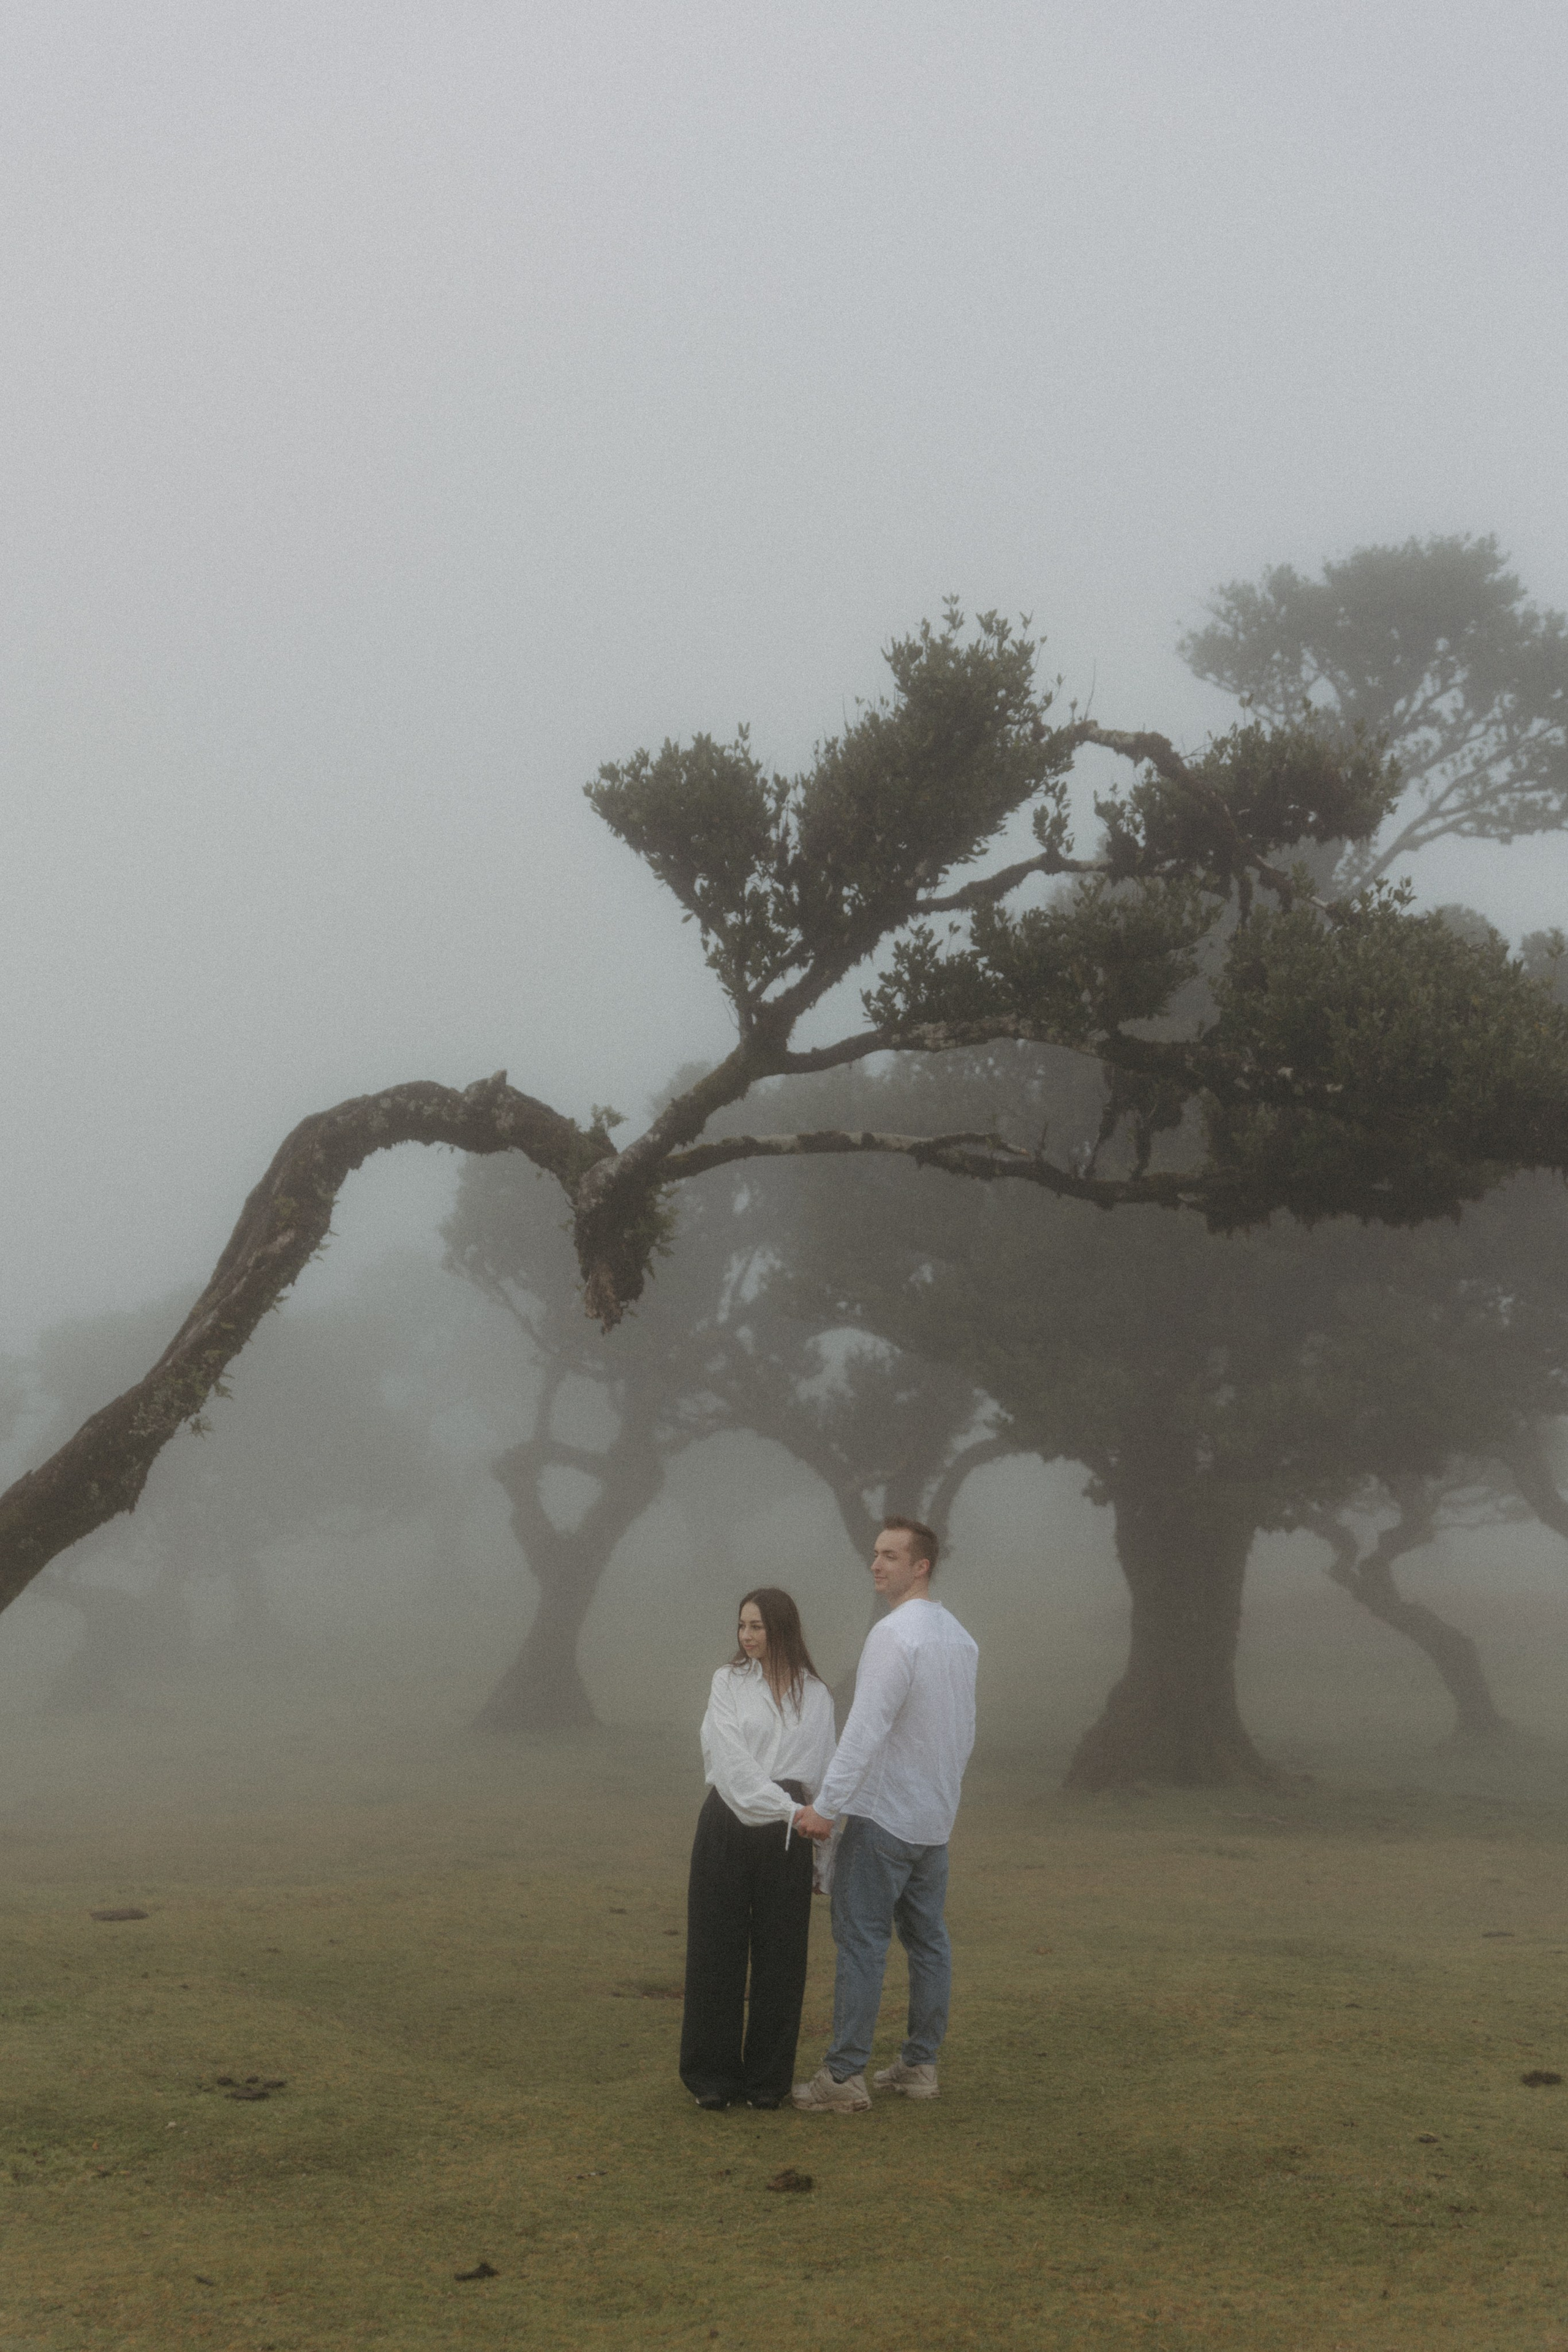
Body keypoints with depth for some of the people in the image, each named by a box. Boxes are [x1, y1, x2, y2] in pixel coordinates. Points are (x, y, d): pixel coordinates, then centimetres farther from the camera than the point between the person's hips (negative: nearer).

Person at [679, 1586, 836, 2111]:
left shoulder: (815, 1695, 9)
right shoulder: (728, 1682, 5)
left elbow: (824, 1772, 10)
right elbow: (733, 1760, -8)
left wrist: (824, 1856, 9)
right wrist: (787, 1808, -19)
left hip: (787, 1832, 1)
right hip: (728, 1825, -1)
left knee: (780, 1955, 3)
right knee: (717, 1949, 2)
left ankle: (767, 2078, 15)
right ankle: (712, 2076, 12)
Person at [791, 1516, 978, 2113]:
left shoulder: (895, 1634, -18)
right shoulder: (960, 1637, 10)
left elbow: (867, 1728, -24)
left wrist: (827, 1805, -24)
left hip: (883, 1816, -9)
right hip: (935, 1818, 9)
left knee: (861, 1940, -5)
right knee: (927, 1938, 11)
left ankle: (845, 2075, -4)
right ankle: (920, 2064, 16)